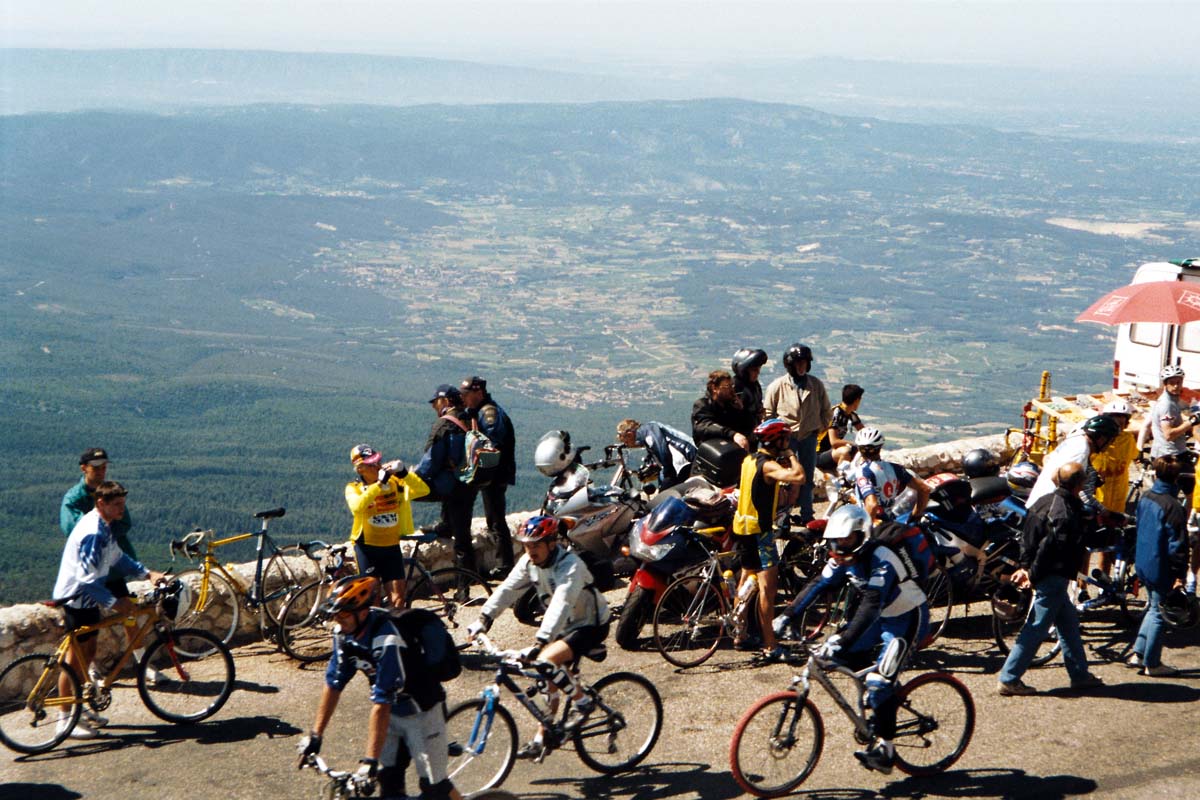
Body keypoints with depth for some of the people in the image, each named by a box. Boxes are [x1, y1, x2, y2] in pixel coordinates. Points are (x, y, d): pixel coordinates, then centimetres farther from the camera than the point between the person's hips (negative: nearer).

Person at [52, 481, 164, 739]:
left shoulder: (104, 527, 6)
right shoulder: (92, 532, -26)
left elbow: (118, 558, 15)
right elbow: (87, 578, -31)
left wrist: (147, 573, 4)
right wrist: (113, 603, -33)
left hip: (88, 596, 10)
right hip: (76, 598, -10)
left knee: (88, 654, 17)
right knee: (75, 659, -2)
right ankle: (65, 719, 6)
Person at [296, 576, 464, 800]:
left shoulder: (386, 641, -35)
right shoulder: (344, 632, -12)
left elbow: (381, 704, -35)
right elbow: (333, 683, -2)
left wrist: (370, 760, -34)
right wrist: (315, 735, -2)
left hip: (421, 711, -7)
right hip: (392, 712, 7)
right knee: (389, 781, 4)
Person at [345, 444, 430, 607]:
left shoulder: (394, 482, -1)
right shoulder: (354, 488, -6)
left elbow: (423, 490, -14)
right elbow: (357, 507, -29)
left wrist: (403, 473, -27)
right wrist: (379, 483, -33)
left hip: (391, 546, 2)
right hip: (367, 547, -2)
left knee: (398, 596, -3)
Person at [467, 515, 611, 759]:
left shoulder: (570, 566, -30)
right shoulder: (529, 562, -6)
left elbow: (560, 605, -41)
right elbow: (507, 589, -10)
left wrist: (539, 642, -51)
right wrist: (483, 619, -22)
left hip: (590, 626, -8)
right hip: (566, 625, 8)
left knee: (547, 661, -26)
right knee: (552, 680, 7)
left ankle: (582, 702, -7)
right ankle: (542, 738, 18)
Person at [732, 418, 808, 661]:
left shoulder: (750, 459, 9)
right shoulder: (768, 465, -20)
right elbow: (799, 477, -35)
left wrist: (785, 459, 9)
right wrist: (791, 455, -17)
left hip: (742, 526, 10)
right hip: (759, 530, -10)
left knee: (747, 578, 23)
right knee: (767, 586, -11)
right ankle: (770, 646, -14)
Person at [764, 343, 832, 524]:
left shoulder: (816, 385, 2)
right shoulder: (777, 386, -6)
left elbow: (826, 411, 13)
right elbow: (767, 412, 2)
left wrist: (820, 427, 4)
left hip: (809, 436, 3)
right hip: (786, 436, -3)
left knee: (807, 478, 9)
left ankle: (807, 515, 17)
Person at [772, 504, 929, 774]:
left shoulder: (880, 561, -31)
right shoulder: (843, 558, -5)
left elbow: (871, 606, -41)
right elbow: (818, 585, -6)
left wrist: (843, 640, -49)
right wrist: (787, 616, -14)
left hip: (907, 619, -9)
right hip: (882, 617, 9)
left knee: (879, 681, -18)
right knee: (845, 656, 1)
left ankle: (885, 750, -9)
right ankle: (886, 702, 22)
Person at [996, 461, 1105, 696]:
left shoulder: (1045, 501, 5)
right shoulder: (1067, 514, -22)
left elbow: (1027, 538, 8)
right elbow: (1048, 547, -25)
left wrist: (1025, 567, 9)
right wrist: (1033, 576, -14)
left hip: (1044, 576, 10)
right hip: (1053, 577, -10)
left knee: (1068, 621, 19)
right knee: (1037, 629, -3)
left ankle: (1079, 674, 29)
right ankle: (1009, 679, 0)